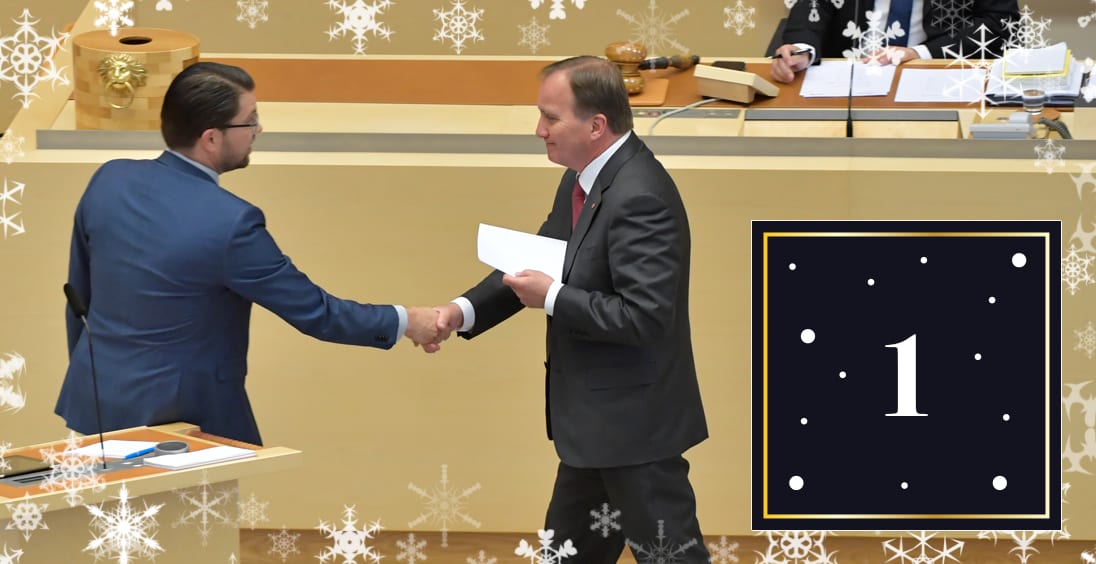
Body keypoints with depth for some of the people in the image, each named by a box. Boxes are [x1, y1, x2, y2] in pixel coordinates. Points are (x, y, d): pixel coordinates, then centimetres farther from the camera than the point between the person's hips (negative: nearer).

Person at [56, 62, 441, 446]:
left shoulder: (108, 180, -3)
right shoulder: (231, 223, -22)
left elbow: (79, 296, 8)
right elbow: (314, 311, -13)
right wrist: (405, 322, -1)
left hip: (96, 402, 7)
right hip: (181, 415, -7)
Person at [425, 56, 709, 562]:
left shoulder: (640, 196, -25)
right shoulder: (582, 180, 6)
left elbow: (644, 317, -29)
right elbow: (537, 258, 12)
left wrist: (551, 298, -20)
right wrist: (464, 310, -3)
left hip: (633, 421, -10)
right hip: (593, 419, 10)